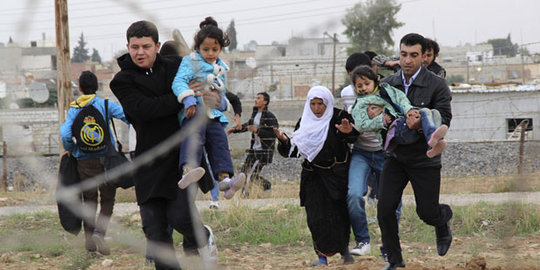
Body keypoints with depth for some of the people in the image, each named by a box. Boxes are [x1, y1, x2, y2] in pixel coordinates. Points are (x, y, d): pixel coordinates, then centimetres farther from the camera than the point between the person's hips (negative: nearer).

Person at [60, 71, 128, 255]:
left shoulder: (74, 110, 0)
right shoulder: (106, 105, -3)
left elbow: (65, 135, -11)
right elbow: (127, 116, -12)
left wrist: (71, 150, 8)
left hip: (84, 161, 2)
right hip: (105, 158, -2)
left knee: (89, 200, 10)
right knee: (107, 199, 5)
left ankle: (89, 239, 7)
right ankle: (99, 231, -17)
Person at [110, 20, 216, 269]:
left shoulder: (176, 67, 7)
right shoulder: (123, 81, 0)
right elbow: (143, 108, -17)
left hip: (182, 157, 0)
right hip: (150, 162, 0)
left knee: (179, 215, -13)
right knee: (154, 228, 0)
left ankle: (202, 236, 20)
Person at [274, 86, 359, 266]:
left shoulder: (339, 117, -3)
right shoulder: (305, 123, 8)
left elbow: (352, 137, -21)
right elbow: (293, 151, 11)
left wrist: (349, 132, -45)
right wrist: (284, 141, -10)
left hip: (337, 175, -2)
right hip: (313, 176, 2)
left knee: (339, 214, -3)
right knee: (317, 216, -8)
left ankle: (343, 248, 19)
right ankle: (322, 255, -6)